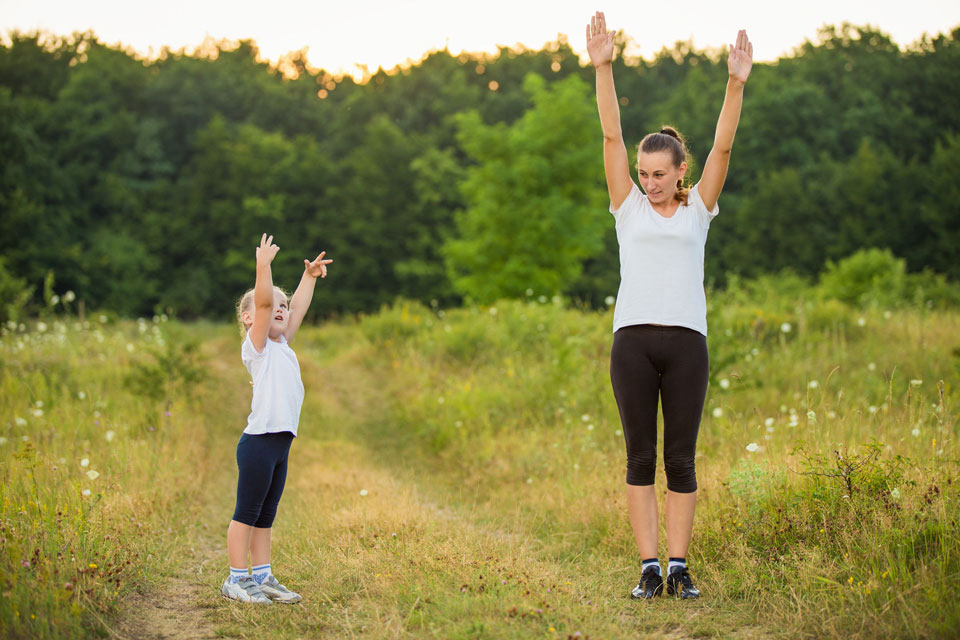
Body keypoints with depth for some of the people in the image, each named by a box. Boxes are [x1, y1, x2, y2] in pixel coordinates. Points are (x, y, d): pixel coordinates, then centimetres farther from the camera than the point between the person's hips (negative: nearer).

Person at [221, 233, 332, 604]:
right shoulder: (257, 345, -3)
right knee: (247, 513, -3)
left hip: (279, 444, 8)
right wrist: (264, 264, -23)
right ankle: (236, 580, 1)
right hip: (258, 441, -8)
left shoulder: (281, 344, 19)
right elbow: (263, 300, -17)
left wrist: (309, 277, 27)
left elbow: (298, 309, 28)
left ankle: (262, 577, 17)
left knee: (265, 517, 13)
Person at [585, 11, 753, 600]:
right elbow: (612, 136, 2)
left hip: (686, 341, 0)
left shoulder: (697, 209, 10)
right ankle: (650, 567, 5)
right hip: (634, 340, 0)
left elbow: (723, 147, -1)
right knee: (641, 457, 1)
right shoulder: (629, 207, 10)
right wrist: (603, 68, -6)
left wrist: (736, 84, -13)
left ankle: (680, 567, 7)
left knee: (681, 459, 1)